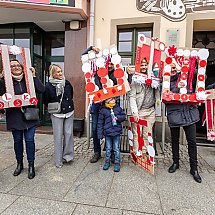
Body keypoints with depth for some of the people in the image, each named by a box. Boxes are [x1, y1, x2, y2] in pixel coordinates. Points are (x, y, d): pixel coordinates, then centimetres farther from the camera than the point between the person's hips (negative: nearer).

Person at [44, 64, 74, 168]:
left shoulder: (67, 83, 2)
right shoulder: (49, 86, -8)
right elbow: (46, 102, 0)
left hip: (69, 113, 3)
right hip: (57, 115, -3)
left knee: (69, 134, 4)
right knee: (58, 136, 3)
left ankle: (68, 155, 22)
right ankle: (58, 160, 16)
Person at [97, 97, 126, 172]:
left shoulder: (118, 108, 2)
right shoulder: (103, 110, -3)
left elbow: (123, 116, 10)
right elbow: (100, 123, 0)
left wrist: (118, 118, -13)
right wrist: (100, 134, -2)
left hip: (117, 132, 1)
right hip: (107, 133, 0)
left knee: (116, 149, 7)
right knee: (108, 149, 12)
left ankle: (117, 163, 22)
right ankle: (107, 162, 30)